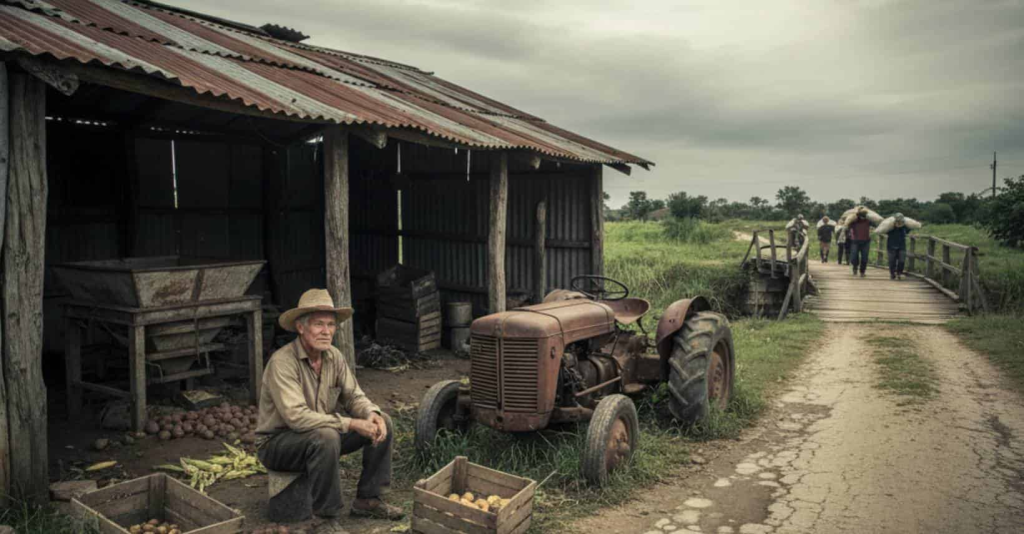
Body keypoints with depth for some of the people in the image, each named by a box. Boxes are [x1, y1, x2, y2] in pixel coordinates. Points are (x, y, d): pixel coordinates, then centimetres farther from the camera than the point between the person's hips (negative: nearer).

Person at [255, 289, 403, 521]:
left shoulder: (334, 356, -4)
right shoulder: (282, 362, -26)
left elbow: (353, 396, 0)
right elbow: (296, 416, -33)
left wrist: (371, 414, -23)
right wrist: (350, 424, -33)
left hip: (320, 436, 7)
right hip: (277, 442, -7)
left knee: (382, 422, -7)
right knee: (326, 436, -37)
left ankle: (367, 500, 3)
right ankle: (326, 515, -19)